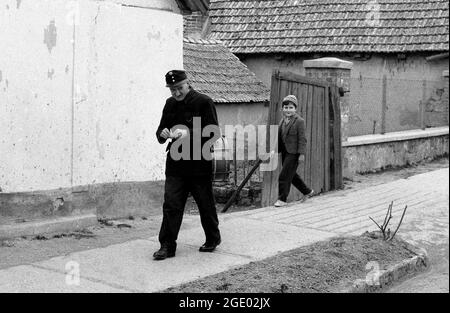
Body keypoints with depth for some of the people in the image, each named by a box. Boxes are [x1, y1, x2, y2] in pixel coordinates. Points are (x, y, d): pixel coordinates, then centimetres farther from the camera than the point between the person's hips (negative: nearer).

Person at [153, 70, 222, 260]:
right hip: (176, 164, 4)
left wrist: (189, 134, -26)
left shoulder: (204, 102, -8)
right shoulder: (170, 104, 9)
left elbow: (214, 133, -13)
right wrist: (162, 134, -10)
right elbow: (160, 131, 15)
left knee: (205, 204, 10)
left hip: (199, 164, -4)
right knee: (171, 204, -3)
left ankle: (212, 239, 31)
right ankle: (167, 246, 2)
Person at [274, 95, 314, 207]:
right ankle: (307, 191, 35)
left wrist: (302, 154, -17)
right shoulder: (283, 120, 10)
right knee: (292, 175, 18)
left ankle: (282, 199, 2)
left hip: (294, 153, -8)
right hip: (285, 152, 8)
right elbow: (280, 136, 15)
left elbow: (302, 139, -13)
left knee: (284, 176, -8)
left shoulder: (299, 121, -12)